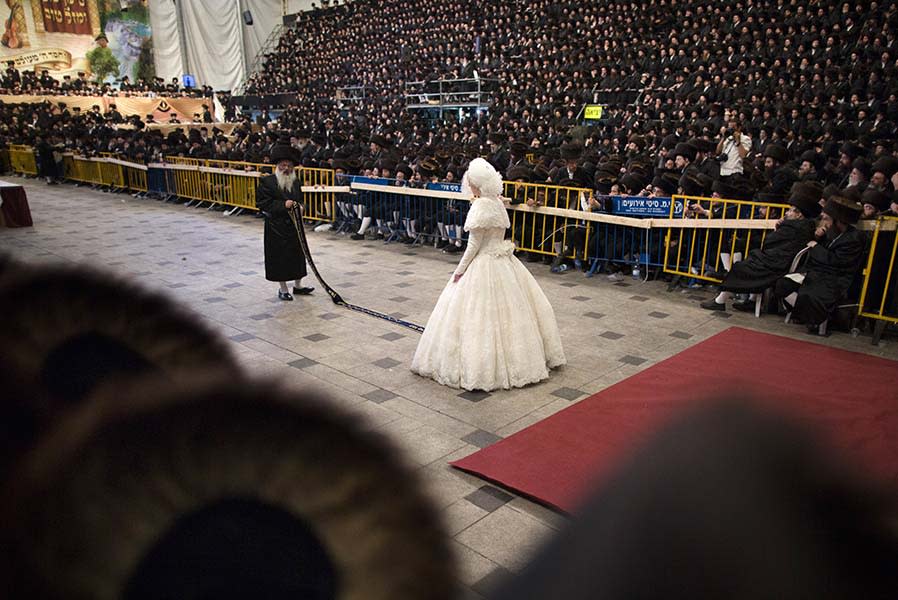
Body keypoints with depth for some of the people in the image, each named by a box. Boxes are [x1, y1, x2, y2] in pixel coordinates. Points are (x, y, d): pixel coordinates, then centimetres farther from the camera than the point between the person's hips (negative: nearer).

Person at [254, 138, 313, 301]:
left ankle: (298, 285, 27)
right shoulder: (267, 182, -10)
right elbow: (262, 203, -13)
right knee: (280, 256, 1)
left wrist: (300, 206, -1)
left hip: (295, 225, 6)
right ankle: (283, 289, 15)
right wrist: (283, 205, -20)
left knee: (297, 254, 12)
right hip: (276, 226, -6)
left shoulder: (296, 182, 9)